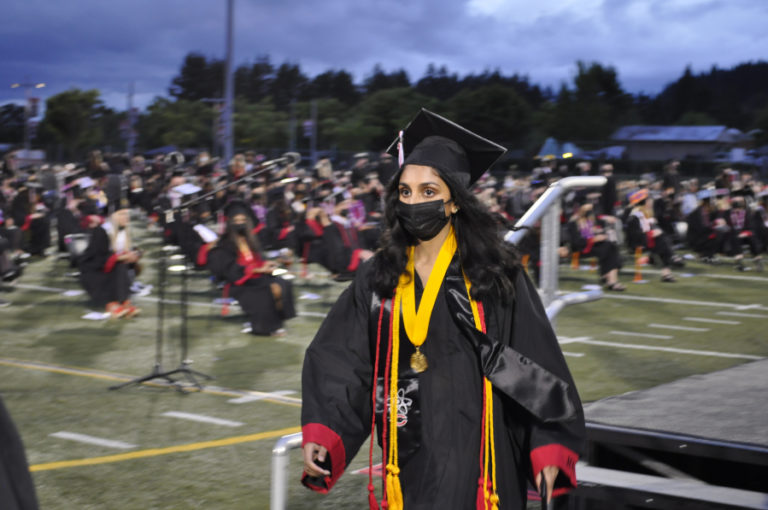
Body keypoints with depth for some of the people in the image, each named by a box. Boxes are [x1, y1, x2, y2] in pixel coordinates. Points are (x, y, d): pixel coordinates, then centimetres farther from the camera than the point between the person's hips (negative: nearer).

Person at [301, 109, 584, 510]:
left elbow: (538, 366, -5)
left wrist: (549, 449, -13)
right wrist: (320, 435, -14)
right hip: (408, 458, 3)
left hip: (474, 457, -3)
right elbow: (338, 362, 1)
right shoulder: (378, 277, 5)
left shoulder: (495, 274, -4)